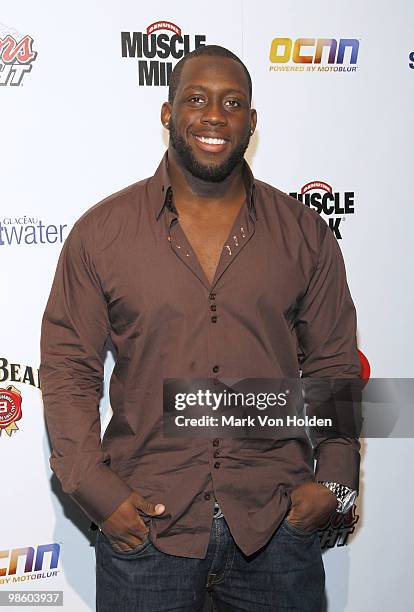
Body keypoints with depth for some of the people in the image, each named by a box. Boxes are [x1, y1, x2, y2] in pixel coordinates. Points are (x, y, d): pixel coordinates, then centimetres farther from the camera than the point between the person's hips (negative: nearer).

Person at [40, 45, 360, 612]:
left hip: (277, 523, 1)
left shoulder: (305, 234, 2)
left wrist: (333, 480, -2)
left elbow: (334, 366, 7)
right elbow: (67, 366, -1)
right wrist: (95, 488, -9)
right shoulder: (102, 231, -2)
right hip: (143, 525, -1)